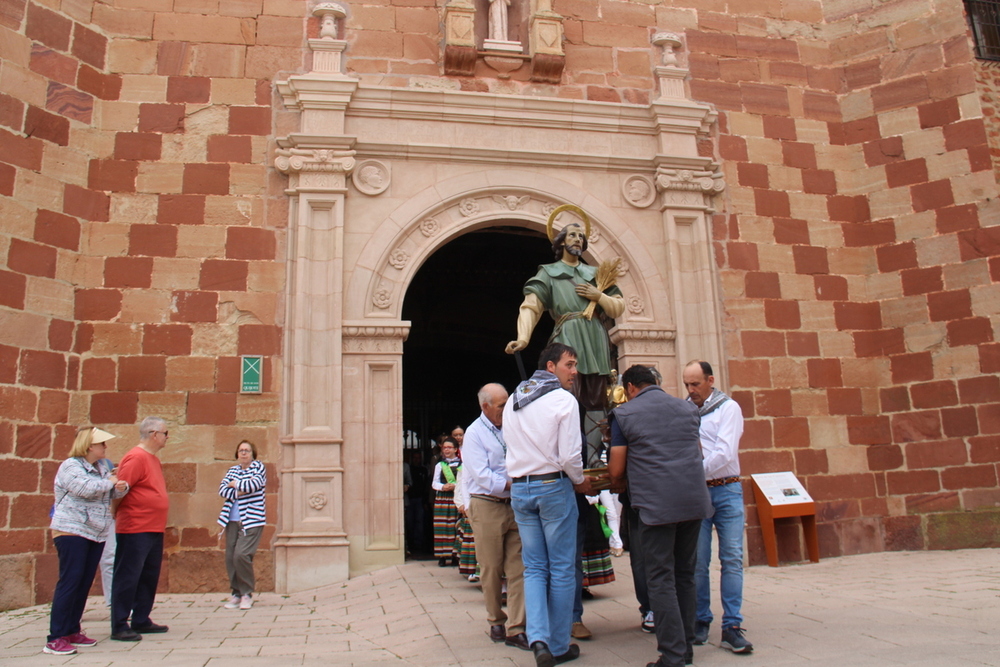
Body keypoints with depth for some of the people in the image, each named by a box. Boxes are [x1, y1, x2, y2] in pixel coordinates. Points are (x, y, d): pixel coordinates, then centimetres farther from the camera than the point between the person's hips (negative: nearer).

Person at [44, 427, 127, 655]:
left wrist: (121, 487, -11)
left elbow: (113, 492, 12)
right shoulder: (70, 466, -9)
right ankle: (55, 638, -5)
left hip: (96, 534, 8)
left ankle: (72, 630, 17)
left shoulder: (101, 469, 15)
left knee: (85, 582, 8)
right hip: (71, 532, -8)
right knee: (70, 581, -9)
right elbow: (86, 489, -26)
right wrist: (110, 482, -10)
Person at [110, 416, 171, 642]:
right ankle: (119, 627, 5)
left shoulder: (152, 458, 16)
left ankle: (141, 621, 24)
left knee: (149, 577, 15)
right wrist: (115, 516, -14)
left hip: (154, 530, 10)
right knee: (127, 578, -2)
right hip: (135, 530, -10)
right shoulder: (136, 457, -14)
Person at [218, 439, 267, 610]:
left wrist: (235, 484, -2)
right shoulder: (232, 470, 15)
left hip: (251, 521, -5)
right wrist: (238, 493, -12)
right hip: (232, 521, 5)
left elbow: (254, 484, -16)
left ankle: (247, 593, -1)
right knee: (230, 557, 2)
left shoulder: (259, 467, 2)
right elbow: (222, 489, 3)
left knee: (241, 555, -16)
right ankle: (236, 593, 16)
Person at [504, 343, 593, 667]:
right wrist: (580, 481, 2)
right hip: (553, 486, -5)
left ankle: (538, 637, -2)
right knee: (562, 569, 6)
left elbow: (512, 446, 11)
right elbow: (569, 455, -16)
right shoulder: (564, 399, -11)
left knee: (534, 568, 11)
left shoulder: (512, 401, 9)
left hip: (519, 488, 5)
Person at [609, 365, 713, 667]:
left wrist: (616, 486, 21)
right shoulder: (687, 408, 13)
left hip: (656, 504, -5)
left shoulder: (624, 414, 0)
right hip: (695, 501, 5)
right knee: (685, 574, 15)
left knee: (661, 579, 2)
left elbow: (616, 471, 0)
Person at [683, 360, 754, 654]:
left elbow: (725, 452, -12)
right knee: (698, 561, 2)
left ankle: (732, 627, 3)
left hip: (726, 490, -2)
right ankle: (700, 621, 14)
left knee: (732, 558, -2)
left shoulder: (728, 408, -1)